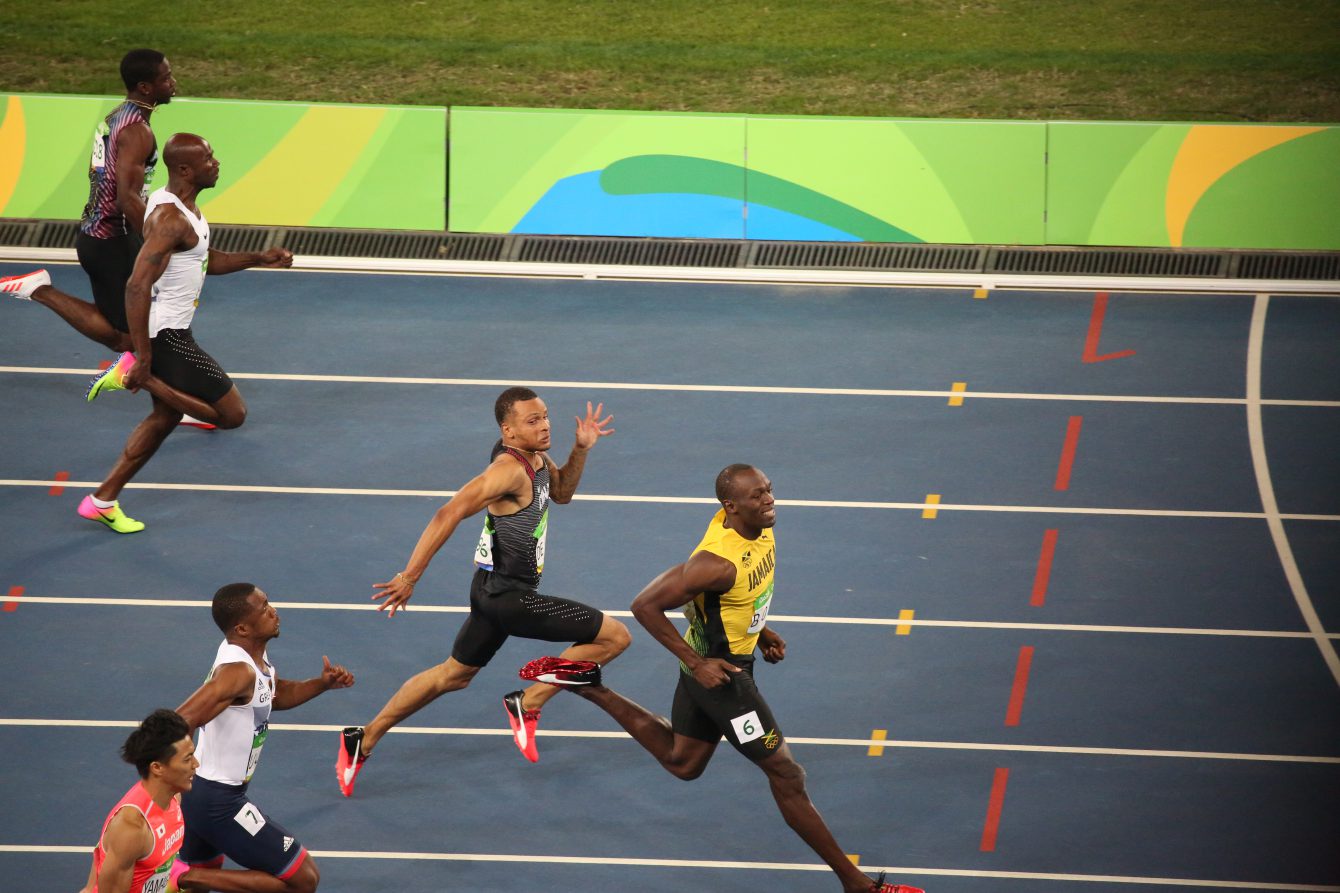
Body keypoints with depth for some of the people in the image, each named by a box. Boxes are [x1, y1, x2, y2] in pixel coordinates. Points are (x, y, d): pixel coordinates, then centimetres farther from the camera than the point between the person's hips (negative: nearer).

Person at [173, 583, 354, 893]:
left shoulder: (254, 653, 4)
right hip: (218, 801, -10)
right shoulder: (239, 671, -26)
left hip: (198, 789, 10)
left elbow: (275, 695, 24)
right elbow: (178, 727, -34)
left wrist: (322, 683, 8)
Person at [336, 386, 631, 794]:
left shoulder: (537, 456, 5)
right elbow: (449, 515, -30)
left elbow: (562, 492, 24)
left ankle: (363, 741, 28)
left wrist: (581, 449, 6)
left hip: (494, 591, 10)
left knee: (453, 675, 24)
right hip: (510, 597, -10)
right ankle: (528, 703, -1)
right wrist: (410, 577, -32)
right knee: (615, 636, -6)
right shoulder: (509, 469, -24)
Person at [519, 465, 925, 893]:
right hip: (718, 671, -9)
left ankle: (588, 685, 33)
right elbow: (645, 605, -28)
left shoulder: (757, 525, -7)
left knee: (681, 762, 30)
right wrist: (697, 663, -25)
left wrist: (760, 630, 10)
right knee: (786, 775, 0)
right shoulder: (719, 561, -33)